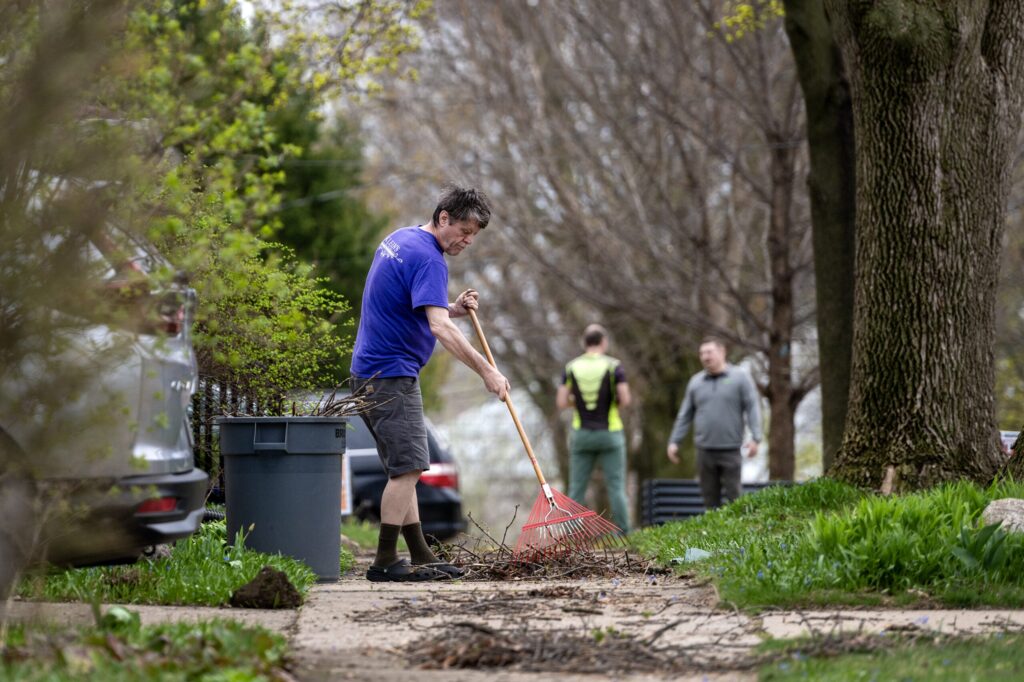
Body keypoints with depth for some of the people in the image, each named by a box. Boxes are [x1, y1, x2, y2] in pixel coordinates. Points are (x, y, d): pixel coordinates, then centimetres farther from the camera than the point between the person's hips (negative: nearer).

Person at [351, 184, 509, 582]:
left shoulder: (400, 239, 14)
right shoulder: (427, 258, -17)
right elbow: (440, 328, -27)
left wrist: (454, 308, 9)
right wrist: (487, 372, -26)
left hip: (371, 371, 10)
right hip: (391, 374, -10)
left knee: (403, 469, 11)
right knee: (407, 467, -10)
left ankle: (420, 557, 13)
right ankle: (385, 562, -10)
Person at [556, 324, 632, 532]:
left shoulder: (571, 367, 1)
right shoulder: (613, 366, -7)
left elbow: (561, 403, -2)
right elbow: (625, 400, -13)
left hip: (582, 434, 2)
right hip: (609, 434, -2)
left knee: (577, 489, 6)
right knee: (616, 488, 1)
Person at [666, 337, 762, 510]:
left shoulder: (740, 378, 1)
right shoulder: (696, 382, 12)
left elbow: (753, 408, -5)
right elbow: (684, 415, 16)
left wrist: (755, 438, -16)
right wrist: (674, 442, 9)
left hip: (730, 450, -3)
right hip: (705, 451, 3)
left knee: (733, 496, -5)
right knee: (710, 498, 3)